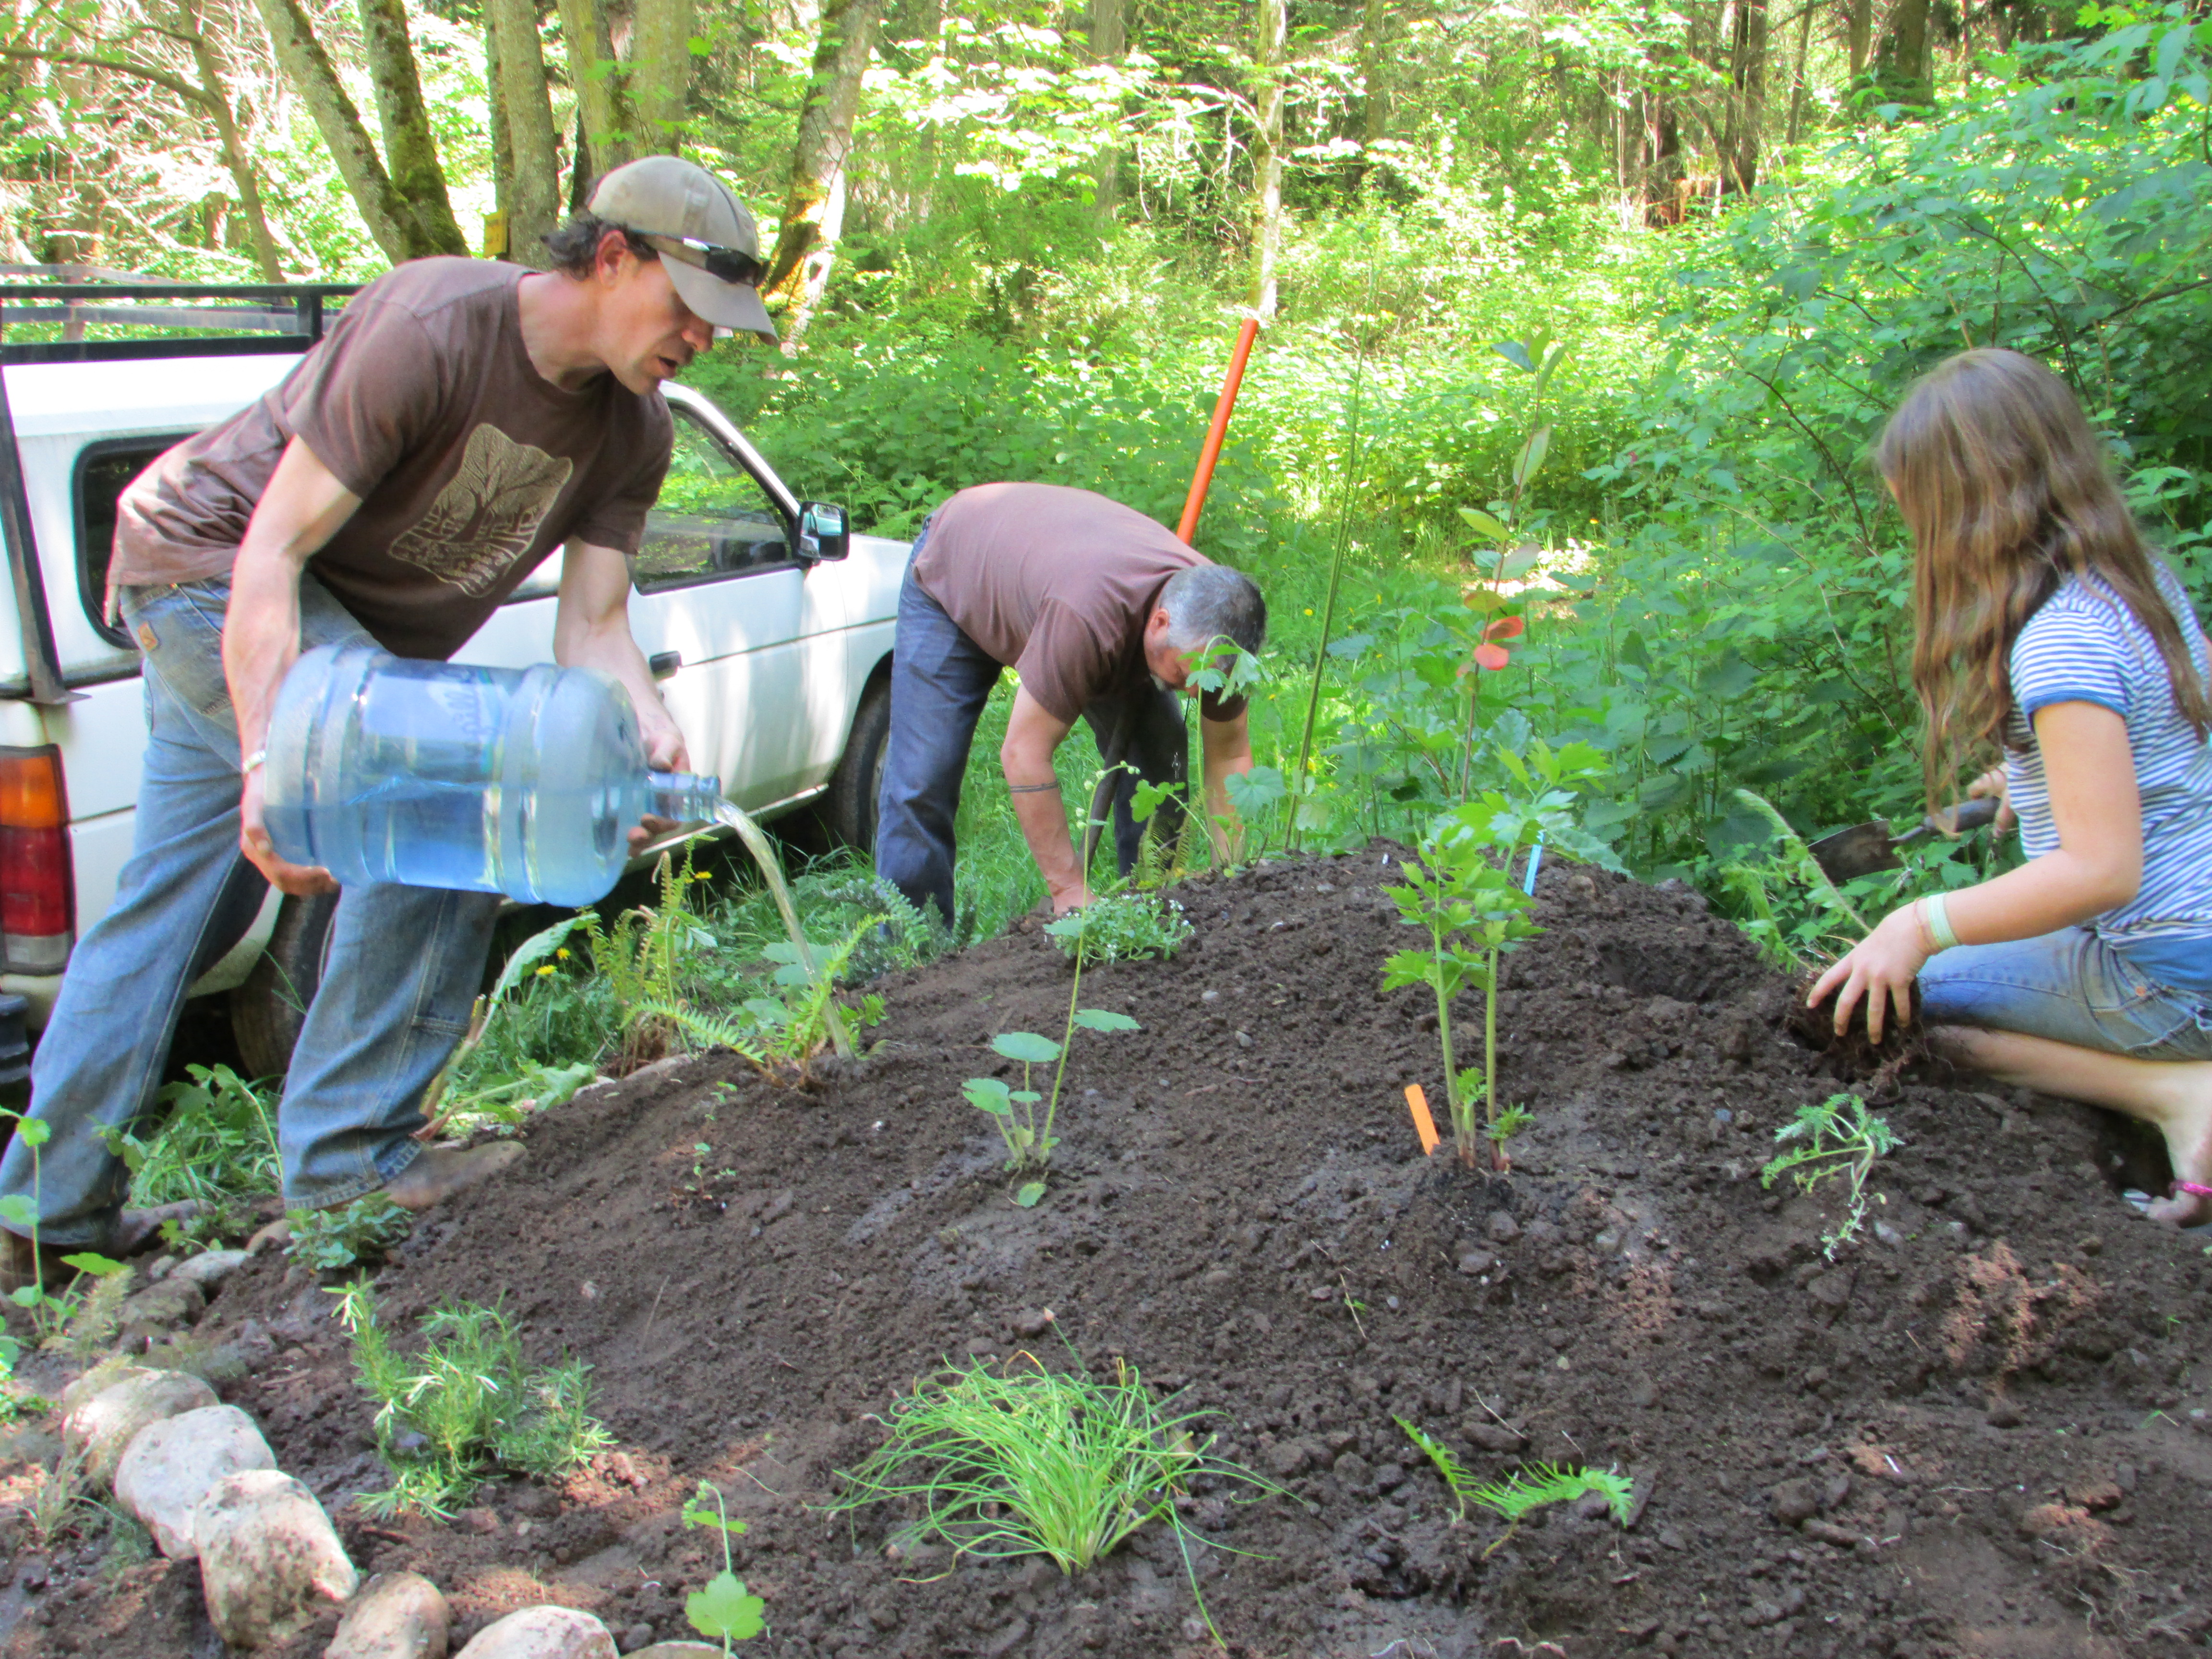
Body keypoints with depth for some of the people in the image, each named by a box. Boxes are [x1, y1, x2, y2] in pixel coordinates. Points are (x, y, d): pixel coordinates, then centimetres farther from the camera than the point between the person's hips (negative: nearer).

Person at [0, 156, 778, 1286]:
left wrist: (647, 738, -31)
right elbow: (271, 554, -30)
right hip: (210, 561, -8)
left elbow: (592, 623, -10)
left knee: (174, 897, 10)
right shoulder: (431, 327, -29)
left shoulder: (631, 429, -7)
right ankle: (348, 1148, -12)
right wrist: (267, 764, -37)